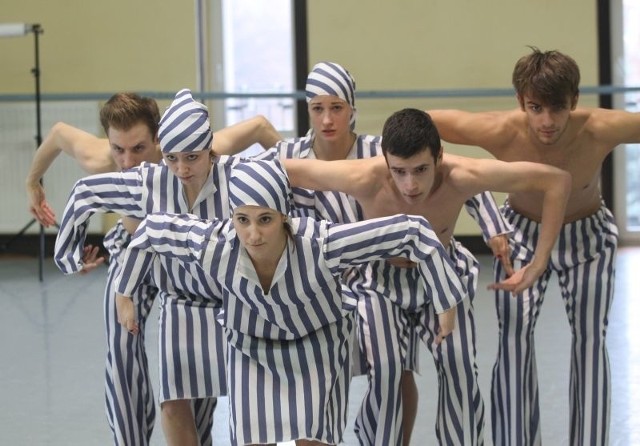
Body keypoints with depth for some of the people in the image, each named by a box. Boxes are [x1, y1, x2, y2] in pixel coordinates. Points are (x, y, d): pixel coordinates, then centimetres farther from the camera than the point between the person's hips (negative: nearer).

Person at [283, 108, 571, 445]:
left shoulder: (460, 176, -37)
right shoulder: (365, 179, -39)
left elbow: (557, 181, -28)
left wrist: (538, 265, -24)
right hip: (380, 278, 0)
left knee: (460, 373, -10)